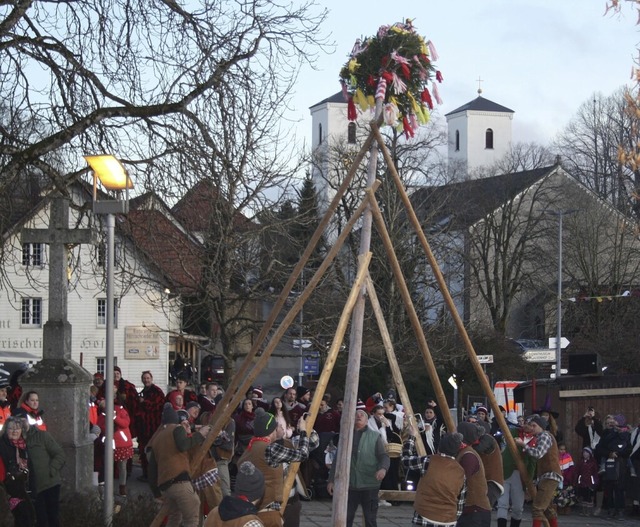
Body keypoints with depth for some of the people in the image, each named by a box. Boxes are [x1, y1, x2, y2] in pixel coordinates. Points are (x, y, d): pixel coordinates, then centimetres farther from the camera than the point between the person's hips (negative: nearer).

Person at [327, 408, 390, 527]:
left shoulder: (375, 436, 4)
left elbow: (384, 456, -5)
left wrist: (383, 468, -26)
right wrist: (331, 480, 5)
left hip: (369, 485, -2)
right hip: (349, 485, 2)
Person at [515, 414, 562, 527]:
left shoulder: (545, 436, -11)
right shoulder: (541, 436, 21)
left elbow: (538, 453, -26)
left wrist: (523, 444, -18)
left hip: (550, 475, -11)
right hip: (548, 476, 11)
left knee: (537, 508, -18)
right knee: (547, 508, 21)